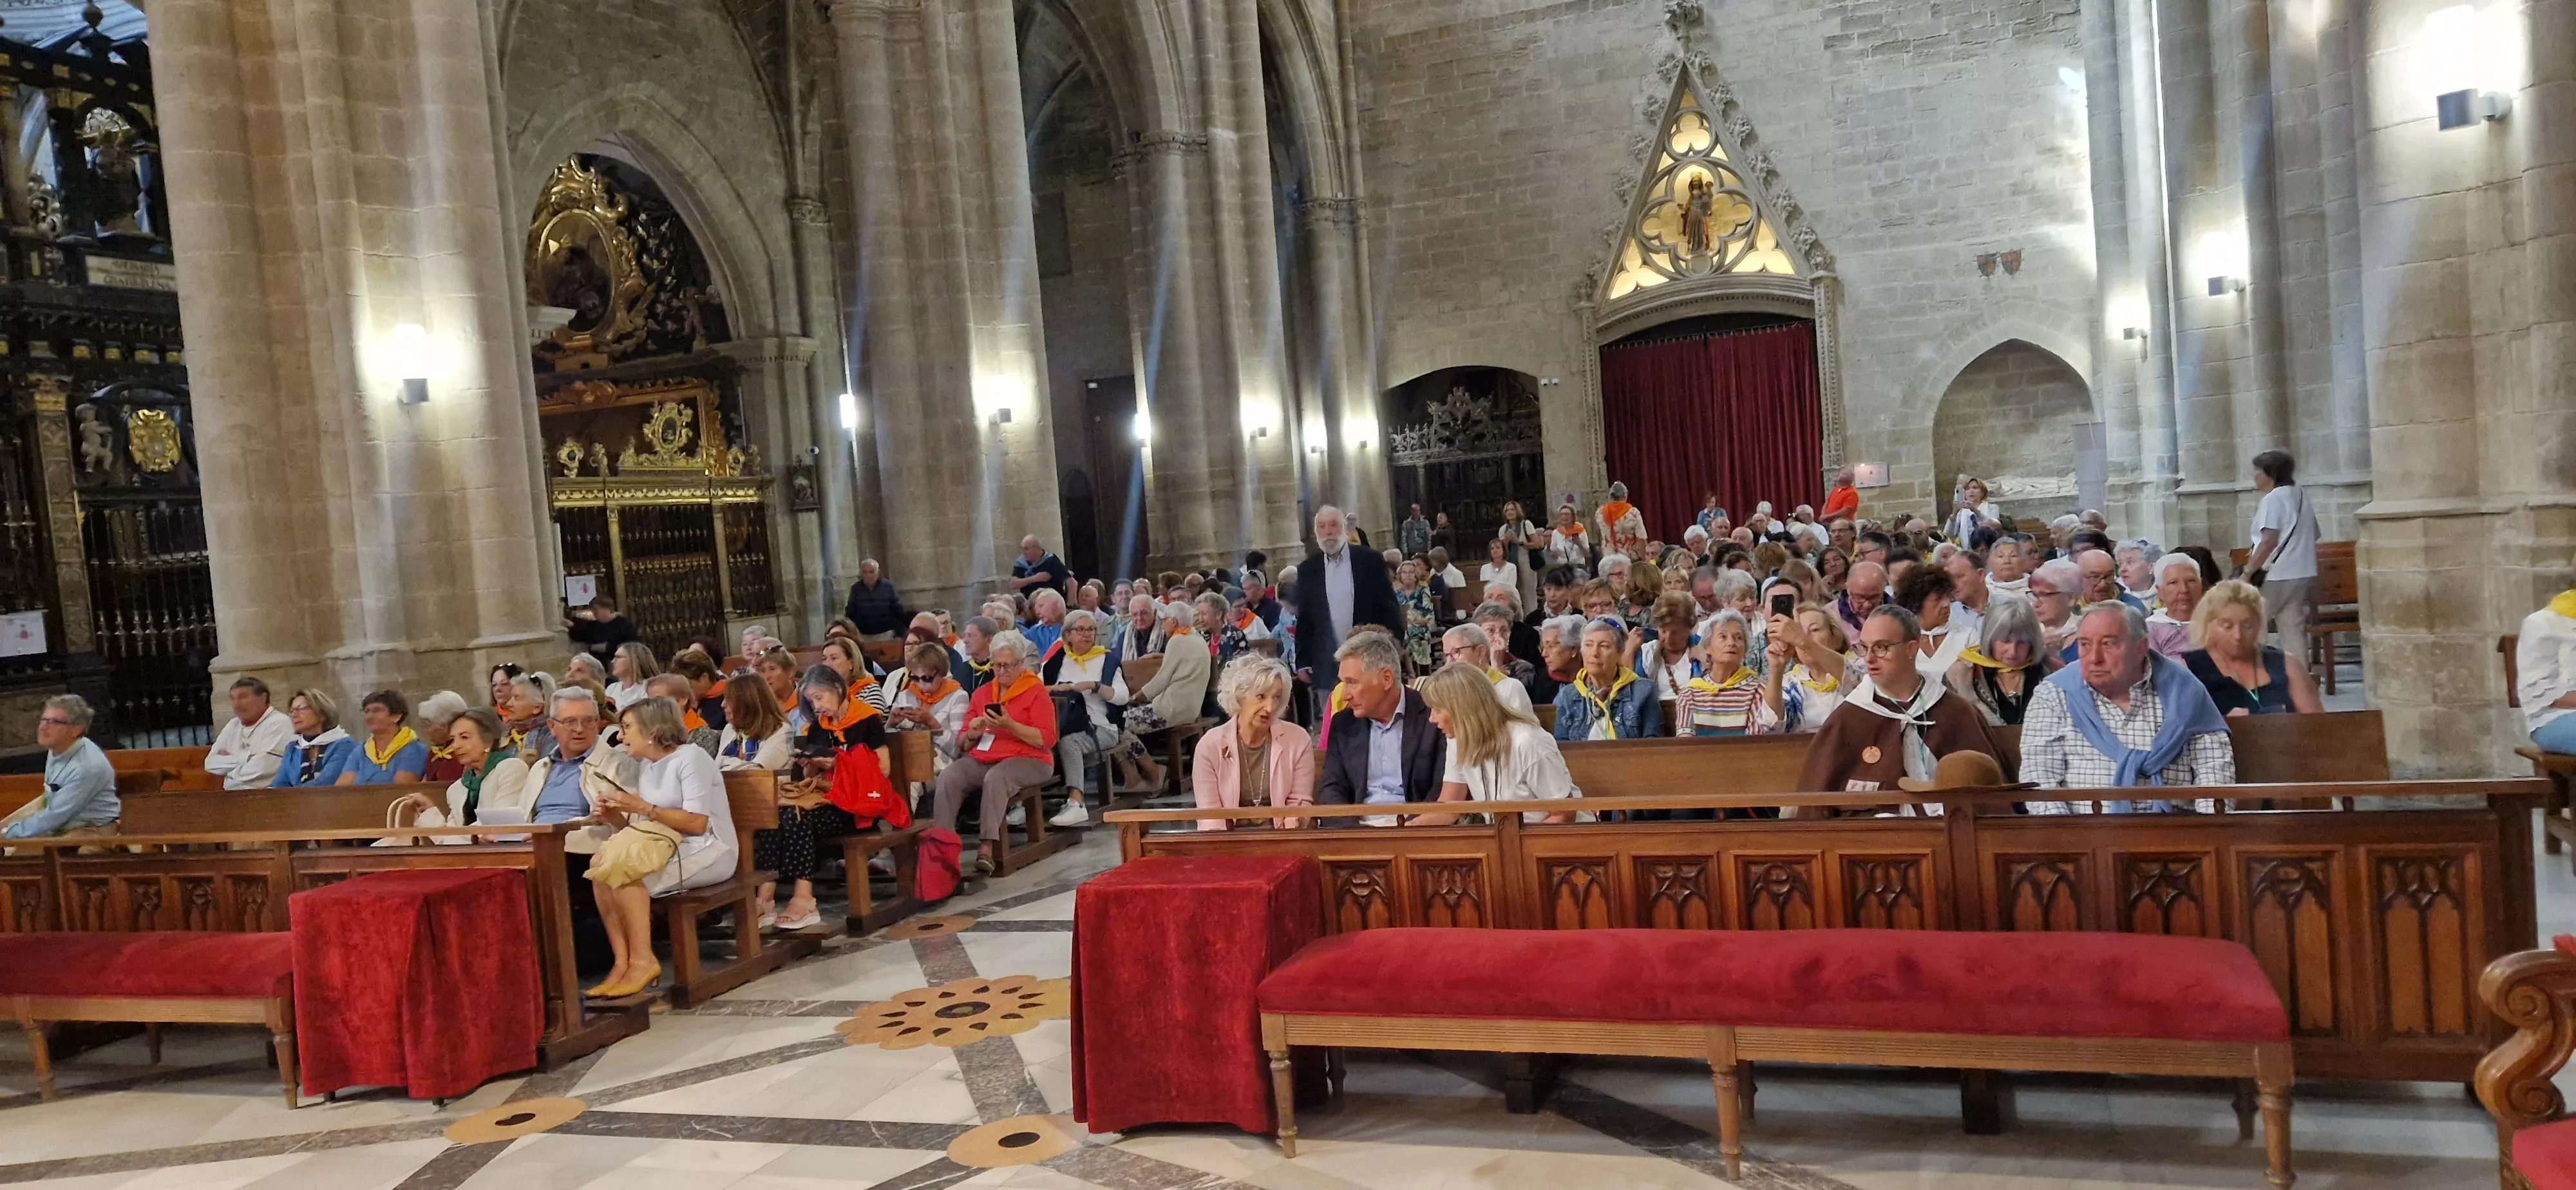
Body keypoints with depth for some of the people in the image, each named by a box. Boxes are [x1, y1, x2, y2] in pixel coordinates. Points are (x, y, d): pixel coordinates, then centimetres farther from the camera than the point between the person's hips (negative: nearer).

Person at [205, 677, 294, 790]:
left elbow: (262, 767, -16)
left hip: (265, 794, -7)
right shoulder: (233, 725, 17)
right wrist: (244, 759, -7)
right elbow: (211, 764, 9)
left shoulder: (279, 724, -7)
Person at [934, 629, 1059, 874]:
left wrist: (1010, 726, -18)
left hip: (1027, 760, -5)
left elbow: (1047, 739, -9)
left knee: (996, 777, -37)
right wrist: (972, 733, -6)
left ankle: (987, 846, -38)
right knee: (948, 777, -24)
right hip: (981, 759, 5)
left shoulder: (1036, 692, 3)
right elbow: (963, 742, 17)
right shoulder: (982, 694, 18)